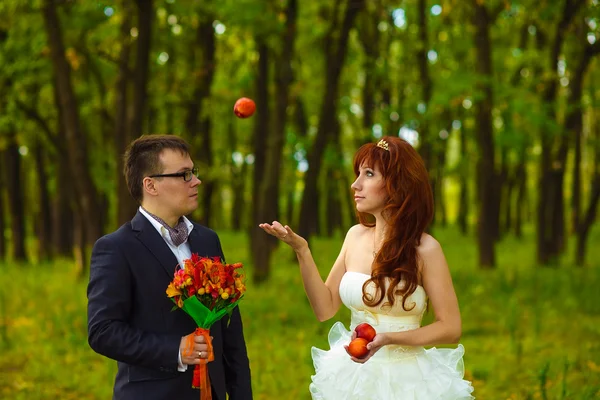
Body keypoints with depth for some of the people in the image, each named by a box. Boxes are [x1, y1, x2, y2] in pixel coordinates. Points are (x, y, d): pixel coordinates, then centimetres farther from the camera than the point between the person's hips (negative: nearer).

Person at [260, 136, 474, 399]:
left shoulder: (424, 249, -14)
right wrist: (301, 250, -8)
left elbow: (450, 328, -11)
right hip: (351, 376, 5)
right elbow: (325, 309, 1)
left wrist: (388, 339, -22)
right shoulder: (356, 236, 0)